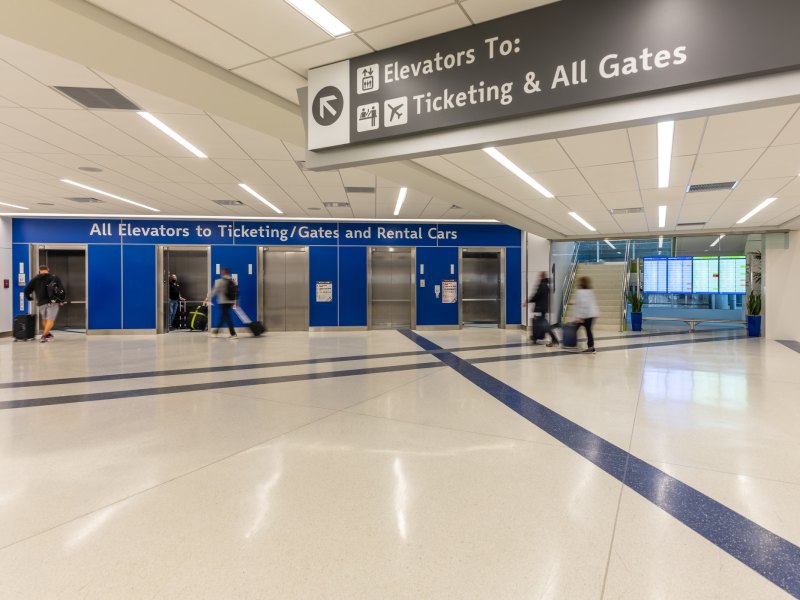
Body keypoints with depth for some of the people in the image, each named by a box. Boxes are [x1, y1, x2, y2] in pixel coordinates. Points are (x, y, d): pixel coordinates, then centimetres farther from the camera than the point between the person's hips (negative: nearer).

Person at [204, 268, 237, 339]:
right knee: (223, 315, 20)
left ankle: (233, 334, -8)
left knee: (227, 317, -4)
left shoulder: (220, 281, -9)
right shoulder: (232, 281, 8)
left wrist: (207, 298, 0)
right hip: (231, 301, 6)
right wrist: (234, 302, 21)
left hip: (223, 302, -6)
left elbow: (214, 291, -9)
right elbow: (235, 291, 12)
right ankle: (216, 329, 36)